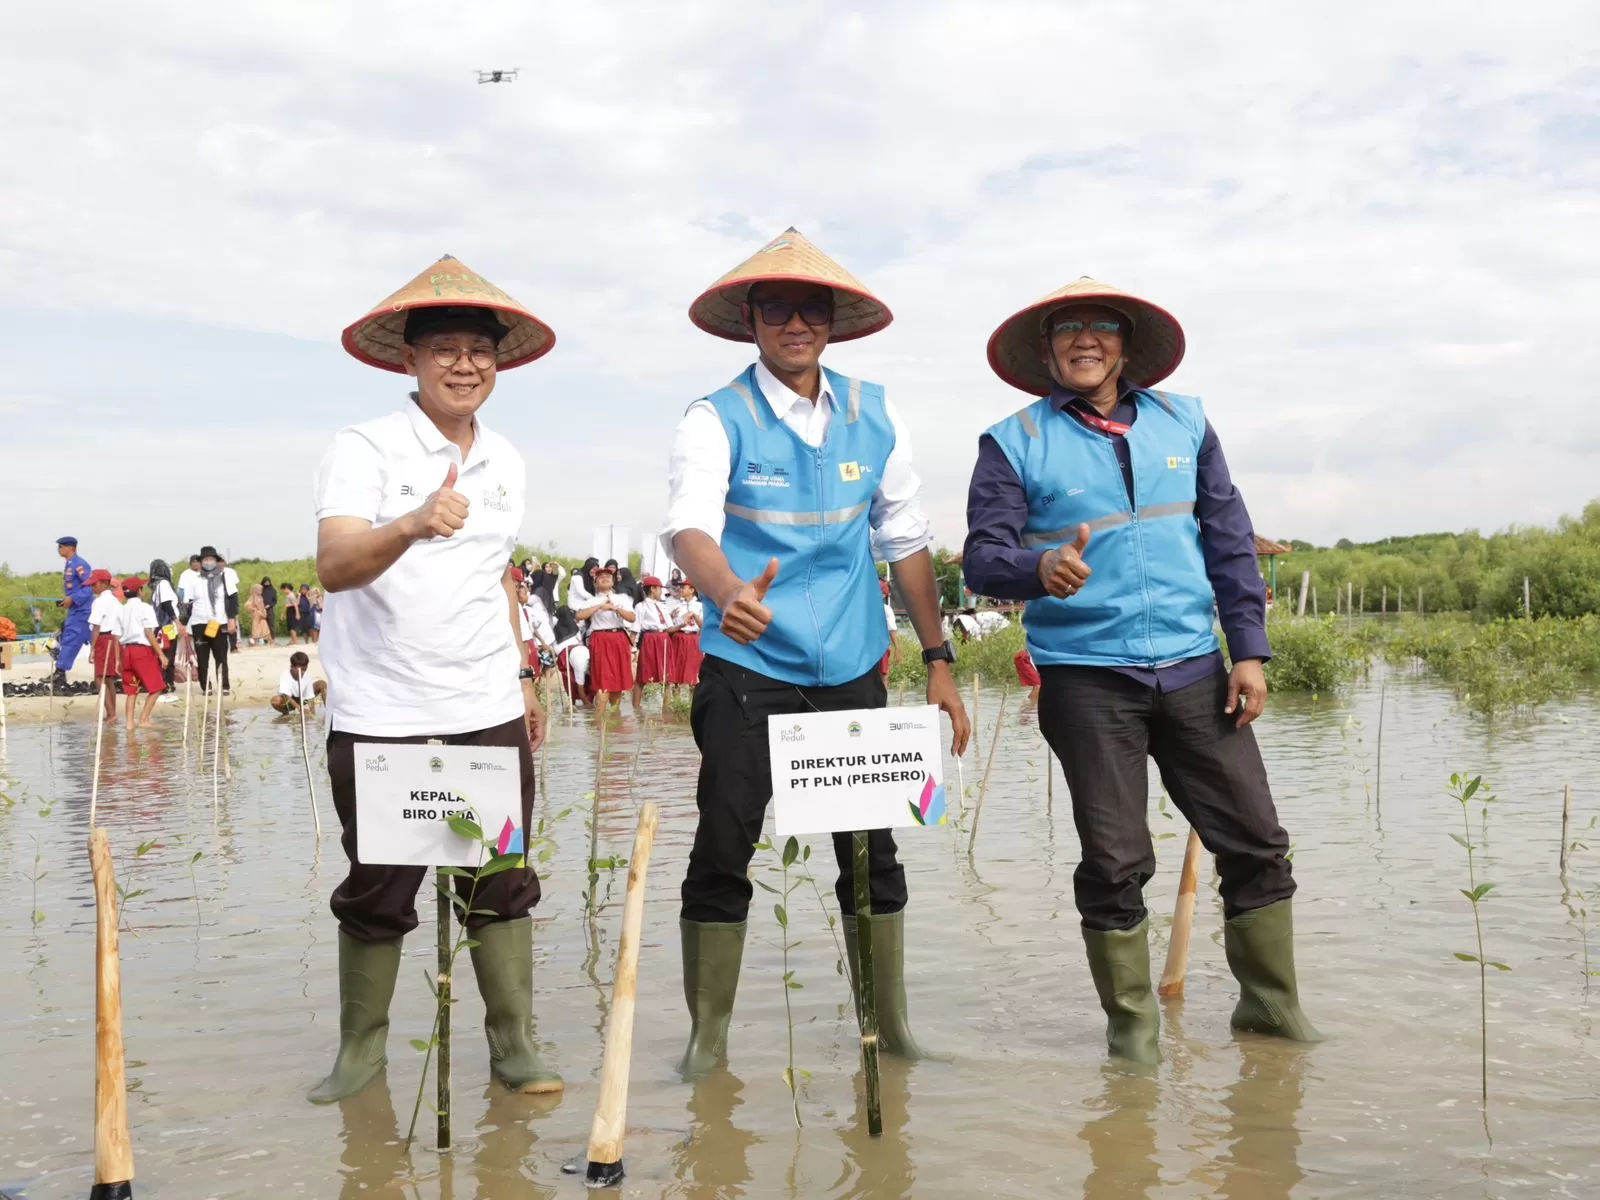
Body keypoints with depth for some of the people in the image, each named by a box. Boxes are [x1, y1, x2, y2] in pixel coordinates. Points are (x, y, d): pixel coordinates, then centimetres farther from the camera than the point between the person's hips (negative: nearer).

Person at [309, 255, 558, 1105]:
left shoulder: (506, 462, 11)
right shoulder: (365, 450, -7)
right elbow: (333, 566, -22)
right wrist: (413, 526, -40)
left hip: (490, 715, 4)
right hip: (381, 717, -4)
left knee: (502, 888, 6)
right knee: (377, 896, 7)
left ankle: (514, 1045, 18)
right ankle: (361, 1049, 23)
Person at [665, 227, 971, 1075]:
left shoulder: (871, 414, 5)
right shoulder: (717, 420, -7)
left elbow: (906, 539, 10)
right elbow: (690, 528, -24)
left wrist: (939, 662, 8)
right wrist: (730, 595, -46)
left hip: (851, 669, 3)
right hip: (747, 667, -3)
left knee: (871, 853, 9)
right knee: (722, 852, -1)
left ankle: (889, 1025, 24)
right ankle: (708, 1032, 15)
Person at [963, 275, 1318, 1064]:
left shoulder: (1183, 422, 10)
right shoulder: (1017, 442, 1)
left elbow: (1229, 540, 12)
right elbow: (984, 556, -7)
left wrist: (1249, 649, 5)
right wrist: (1040, 567, -29)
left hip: (1194, 670, 3)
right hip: (1087, 679, -3)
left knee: (1256, 843, 6)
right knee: (1116, 863, 1)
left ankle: (1270, 1003, 23)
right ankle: (1130, 1022, 18)